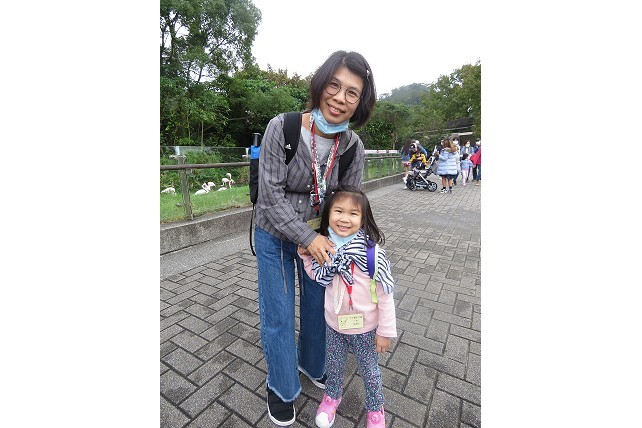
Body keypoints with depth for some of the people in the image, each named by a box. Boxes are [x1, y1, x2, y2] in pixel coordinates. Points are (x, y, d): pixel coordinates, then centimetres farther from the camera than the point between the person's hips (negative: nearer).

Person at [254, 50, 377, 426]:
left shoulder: (354, 147, -11)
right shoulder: (281, 128, -21)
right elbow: (271, 195, -21)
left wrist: (330, 239, -11)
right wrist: (308, 238, -24)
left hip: (321, 235, 3)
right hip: (276, 235, -2)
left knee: (318, 304, 19)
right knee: (278, 315, 9)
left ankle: (313, 364, 52)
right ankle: (282, 388, 40)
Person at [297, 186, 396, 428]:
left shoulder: (372, 253, -26)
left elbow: (385, 294, -17)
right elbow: (318, 277, 6)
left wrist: (385, 331, -10)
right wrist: (305, 256, -8)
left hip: (365, 328, -3)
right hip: (334, 324, 4)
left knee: (369, 370, 22)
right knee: (333, 366, 27)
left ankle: (375, 408, 52)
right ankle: (332, 395, 58)